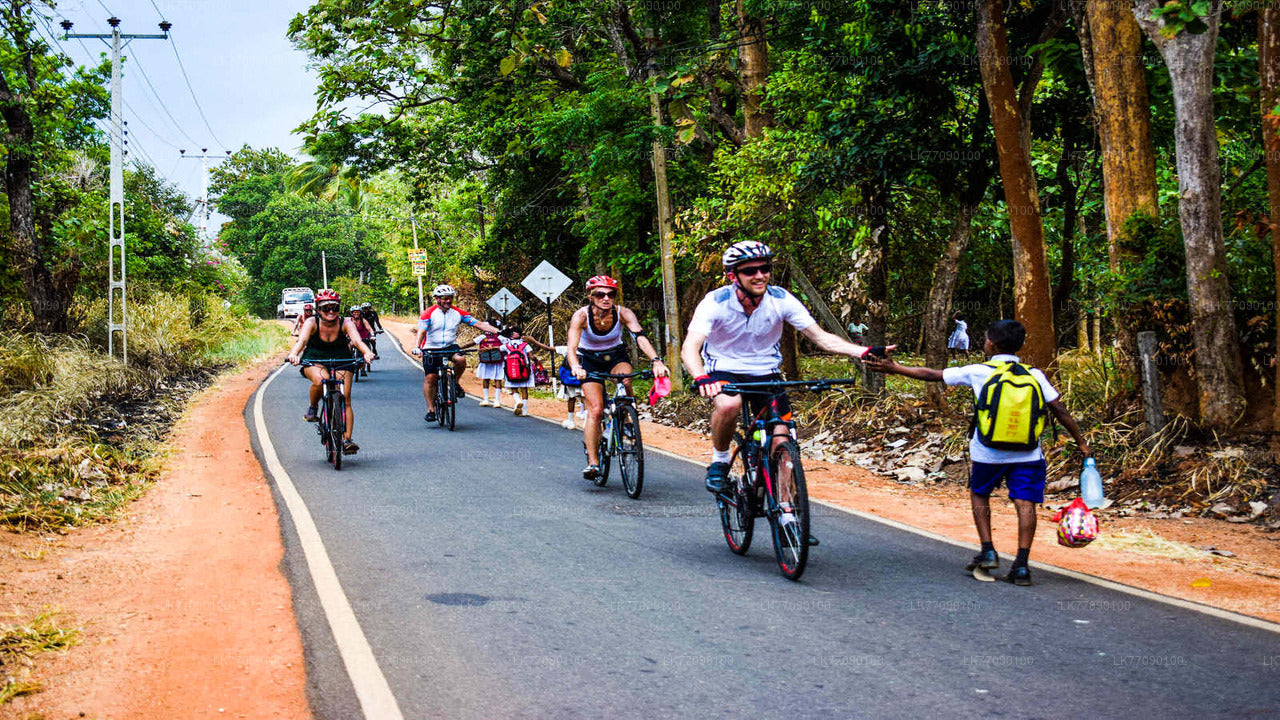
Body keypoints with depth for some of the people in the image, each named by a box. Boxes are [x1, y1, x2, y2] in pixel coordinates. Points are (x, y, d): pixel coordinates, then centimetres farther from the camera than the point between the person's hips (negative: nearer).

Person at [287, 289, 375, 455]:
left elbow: (357, 339, -33)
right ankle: (312, 408, -7)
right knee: (320, 380, -36)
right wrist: (294, 354, -55)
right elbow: (301, 340, -33)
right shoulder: (312, 323, -17)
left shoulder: (345, 324, -16)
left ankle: (347, 439, -11)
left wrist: (367, 352, -54)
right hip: (314, 361, -1)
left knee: (345, 398, -14)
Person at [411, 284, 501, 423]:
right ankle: (431, 409, 1)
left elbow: (478, 323, -4)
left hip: (450, 346, 2)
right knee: (430, 378, -8)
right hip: (431, 349, -2)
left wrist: (497, 331, -15)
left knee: (461, 360, -29)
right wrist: (417, 346, -39)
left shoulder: (457, 313, -1)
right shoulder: (429, 313, -10)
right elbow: (421, 331, -20)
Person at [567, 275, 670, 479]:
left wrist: (656, 360, -55)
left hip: (616, 355, 1)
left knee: (625, 380, -32)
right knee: (595, 409, -17)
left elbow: (640, 336, -37)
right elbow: (572, 347, -38)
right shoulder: (581, 315, -26)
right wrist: (575, 367, -59)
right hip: (589, 359, -1)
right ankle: (592, 462, -11)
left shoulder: (623, 313, -23)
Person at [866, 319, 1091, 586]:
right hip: (1026, 454, 1)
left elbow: (932, 375, 1)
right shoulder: (1034, 375, 1)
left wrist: (894, 368, 11)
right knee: (1025, 503, 1)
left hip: (988, 453, -1)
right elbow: (1060, 410, 0)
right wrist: (1081, 441, 10)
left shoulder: (977, 372, -4)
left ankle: (988, 551, 13)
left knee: (979, 494, 21)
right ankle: (1021, 565, -8)